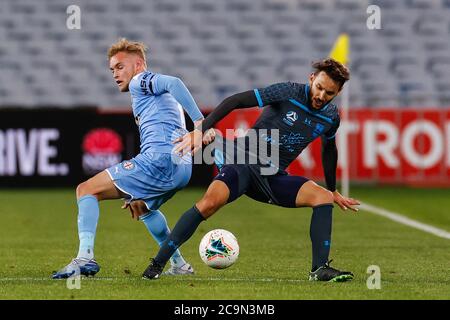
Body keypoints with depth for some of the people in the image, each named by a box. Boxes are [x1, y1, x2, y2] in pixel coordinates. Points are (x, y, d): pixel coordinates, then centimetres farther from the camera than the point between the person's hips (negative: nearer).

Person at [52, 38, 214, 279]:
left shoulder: (140, 82, 6)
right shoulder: (159, 95, 34)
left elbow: (173, 83, -16)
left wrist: (199, 121, -26)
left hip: (159, 159, -10)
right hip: (182, 168, 10)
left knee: (86, 190, -7)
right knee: (139, 205, 39)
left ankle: (85, 257, -25)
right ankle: (178, 265, 34)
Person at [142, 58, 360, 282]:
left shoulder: (331, 116, 3)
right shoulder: (288, 92, -14)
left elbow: (329, 150, 25)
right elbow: (235, 101, -13)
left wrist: (334, 191, 34)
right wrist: (200, 130, -21)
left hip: (274, 177, 5)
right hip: (244, 163, -5)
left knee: (324, 198, -17)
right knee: (210, 202, -31)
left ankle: (320, 269, -13)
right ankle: (157, 264, -24)